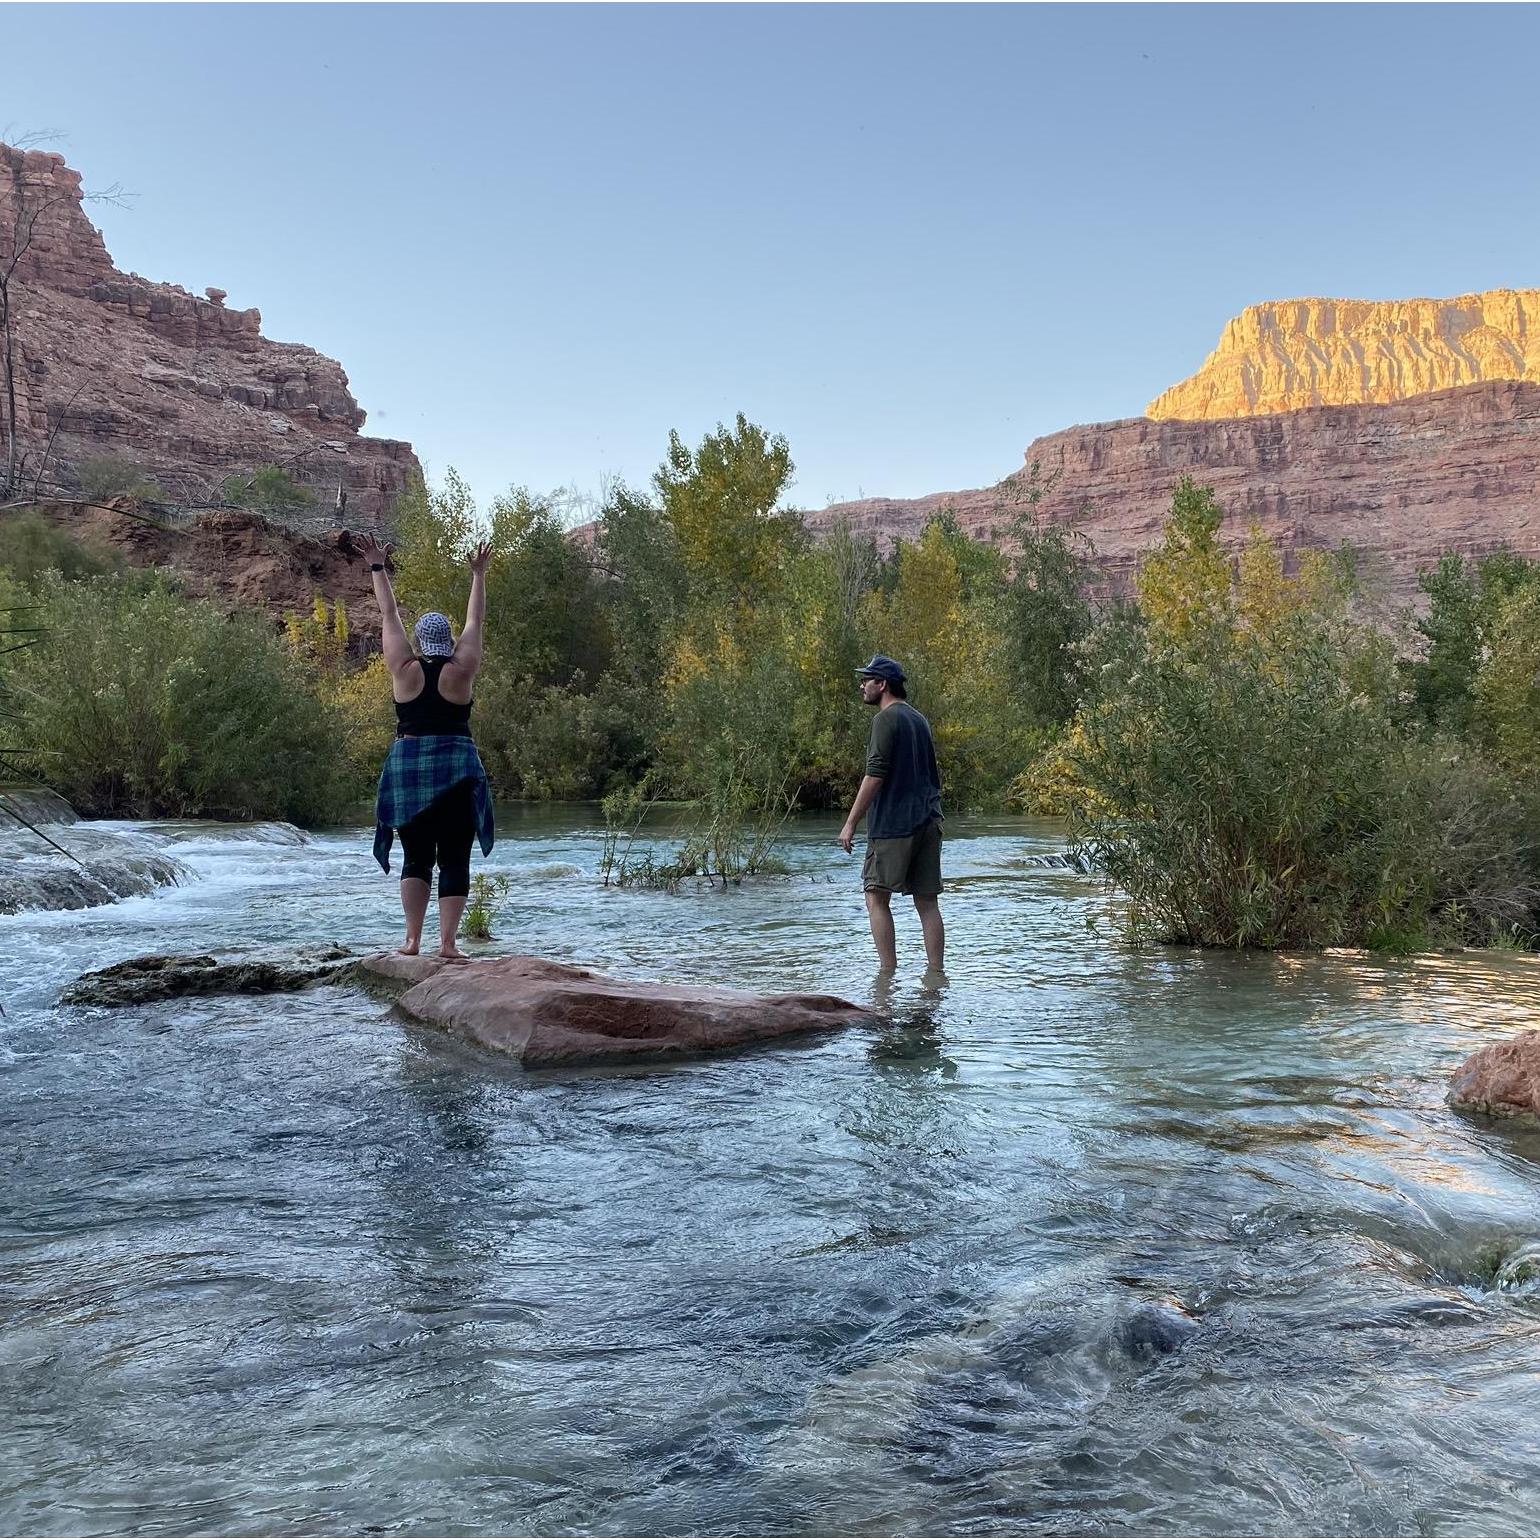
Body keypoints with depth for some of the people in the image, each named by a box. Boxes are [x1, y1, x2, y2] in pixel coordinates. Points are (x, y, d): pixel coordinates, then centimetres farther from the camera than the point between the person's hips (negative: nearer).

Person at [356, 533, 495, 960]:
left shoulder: (405, 669, 0)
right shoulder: (461, 670, -2)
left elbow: (389, 616, 10)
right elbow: (475, 621, 10)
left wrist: (378, 568, 20)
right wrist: (479, 575, 20)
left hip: (407, 769, 2)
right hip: (456, 771, -2)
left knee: (415, 858, 10)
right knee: (454, 859, 0)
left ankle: (412, 940, 5)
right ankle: (447, 943, -5)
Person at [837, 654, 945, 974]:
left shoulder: (886, 719, -8)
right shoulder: (919, 719, 19)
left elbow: (875, 775, -15)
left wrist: (851, 823, -13)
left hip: (893, 823, -8)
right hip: (928, 822, 8)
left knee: (877, 898, -2)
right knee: (927, 902, 7)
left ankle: (888, 972, -6)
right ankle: (936, 971, 6)